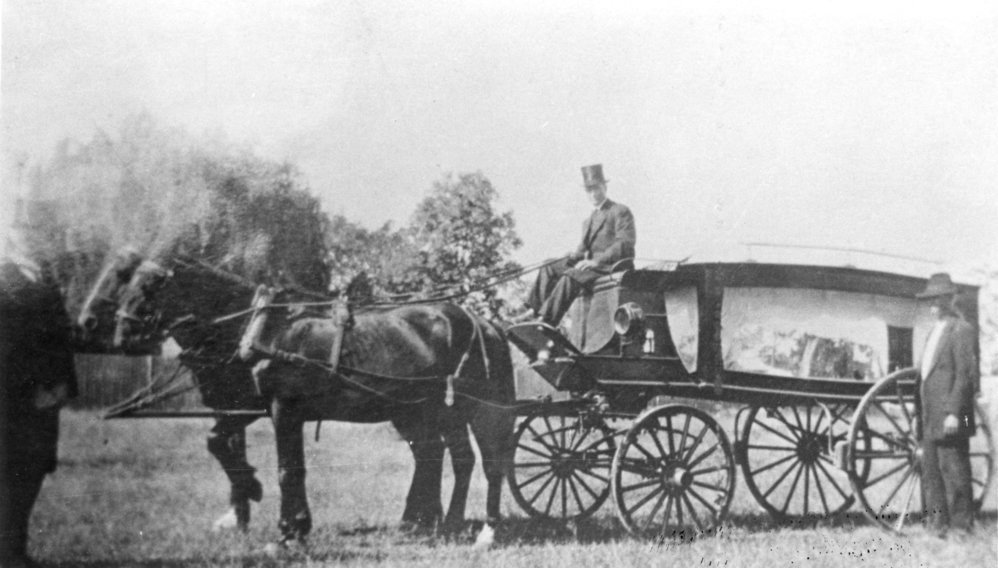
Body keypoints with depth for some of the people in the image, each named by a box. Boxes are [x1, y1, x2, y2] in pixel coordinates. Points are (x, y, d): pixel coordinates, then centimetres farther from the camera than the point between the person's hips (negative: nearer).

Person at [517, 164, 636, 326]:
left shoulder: (621, 212, -3)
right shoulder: (588, 221, 23)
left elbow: (625, 244, -14)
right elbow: (583, 248, 22)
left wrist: (596, 261, -22)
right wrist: (571, 258, -1)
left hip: (613, 266, -9)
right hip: (591, 263, 9)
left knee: (570, 277, -30)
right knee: (548, 270, -1)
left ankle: (546, 321, -33)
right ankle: (534, 311, -12)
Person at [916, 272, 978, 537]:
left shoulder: (961, 329, -8)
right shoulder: (935, 331, 20)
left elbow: (966, 374, -14)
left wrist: (953, 412, -19)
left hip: (949, 416, -9)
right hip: (931, 416, 9)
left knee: (952, 468, -6)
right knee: (931, 470, 9)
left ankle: (961, 525, 0)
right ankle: (937, 525, 14)